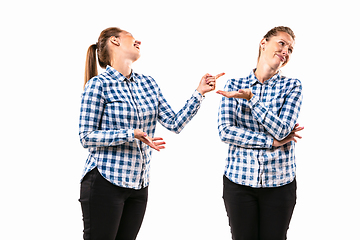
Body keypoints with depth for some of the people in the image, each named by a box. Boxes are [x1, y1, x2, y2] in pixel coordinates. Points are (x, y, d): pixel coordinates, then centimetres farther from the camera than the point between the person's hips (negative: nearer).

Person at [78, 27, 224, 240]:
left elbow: (175, 124, 9)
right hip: (105, 181, -6)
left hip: (139, 183, 6)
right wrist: (131, 134, -20)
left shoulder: (148, 83, 12)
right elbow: (86, 136, -9)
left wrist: (199, 93, 1)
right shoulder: (99, 84, -6)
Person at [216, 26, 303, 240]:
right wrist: (272, 142, -14)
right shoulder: (234, 85, 3)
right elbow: (225, 131, -8)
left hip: (279, 183, 0)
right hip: (239, 179, 0)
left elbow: (281, 130, -12)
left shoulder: (292, 86, 1)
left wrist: (251, 98, -19)